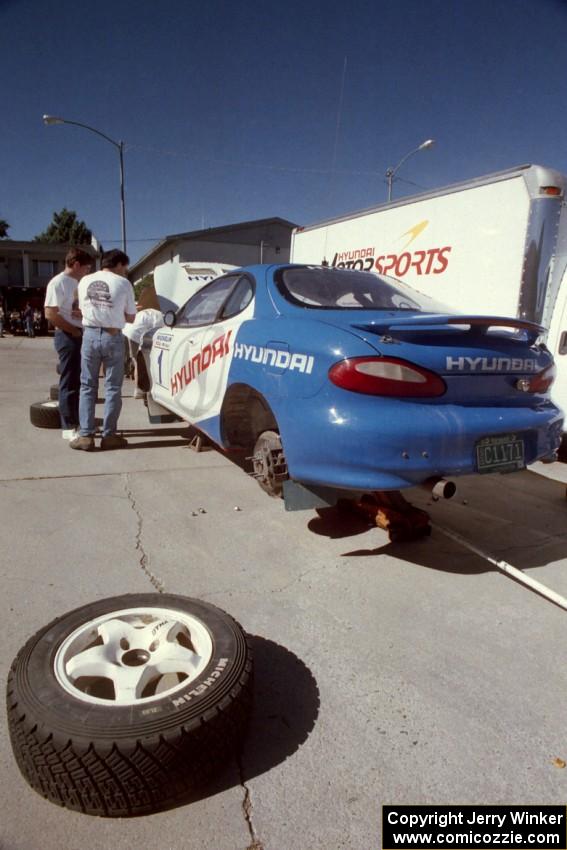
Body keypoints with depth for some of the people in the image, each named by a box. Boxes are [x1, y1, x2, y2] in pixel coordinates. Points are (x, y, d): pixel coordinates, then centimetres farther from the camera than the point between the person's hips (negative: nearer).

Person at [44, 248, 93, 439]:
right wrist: (75, 331, -15)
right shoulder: (58, 283, -10)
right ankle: (68, 427, 2)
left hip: (83, 336, 9)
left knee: (81, 382, 12)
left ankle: (79, 421, 22)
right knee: (69, 383, -4)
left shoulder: (78, 283, 16)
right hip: (68, 337, -8)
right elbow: (50, 314, -18)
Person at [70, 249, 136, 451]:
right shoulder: (123, 283, -2)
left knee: (87, 386, 9)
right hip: (113, 337, -3)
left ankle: (86, 436, 5)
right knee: (112, 387, 5)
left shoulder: (85, 281, 9)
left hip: (90, 334, 3)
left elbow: (82, 309, 14)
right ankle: (109, 435, 5)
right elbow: (130, 317, 2)